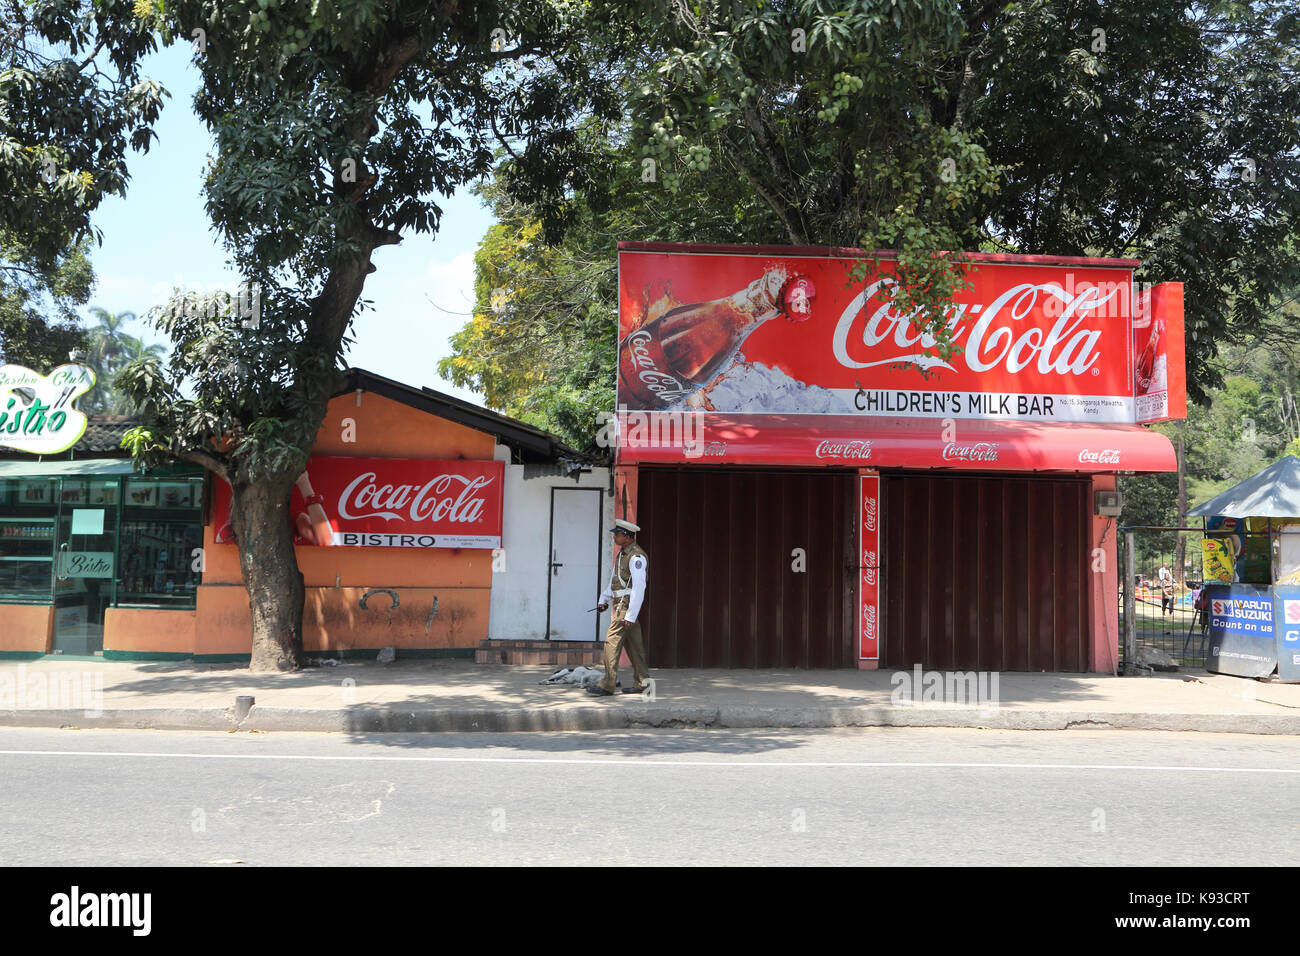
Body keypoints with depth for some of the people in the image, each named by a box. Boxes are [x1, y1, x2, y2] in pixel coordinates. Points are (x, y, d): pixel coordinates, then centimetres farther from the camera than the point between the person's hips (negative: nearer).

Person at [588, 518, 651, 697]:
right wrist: (604, 599, 13)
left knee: (612, 642, -11)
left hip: (628, 604, -9)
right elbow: (613, 579, 23)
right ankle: (642, 683, 15)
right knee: (633, 644, 10)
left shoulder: (637, 557, -16)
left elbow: (639, 587, -21)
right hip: (620, 603, 9)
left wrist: (630, 616, -23)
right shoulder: (622, 553, 15)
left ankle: (608, 685, -11)